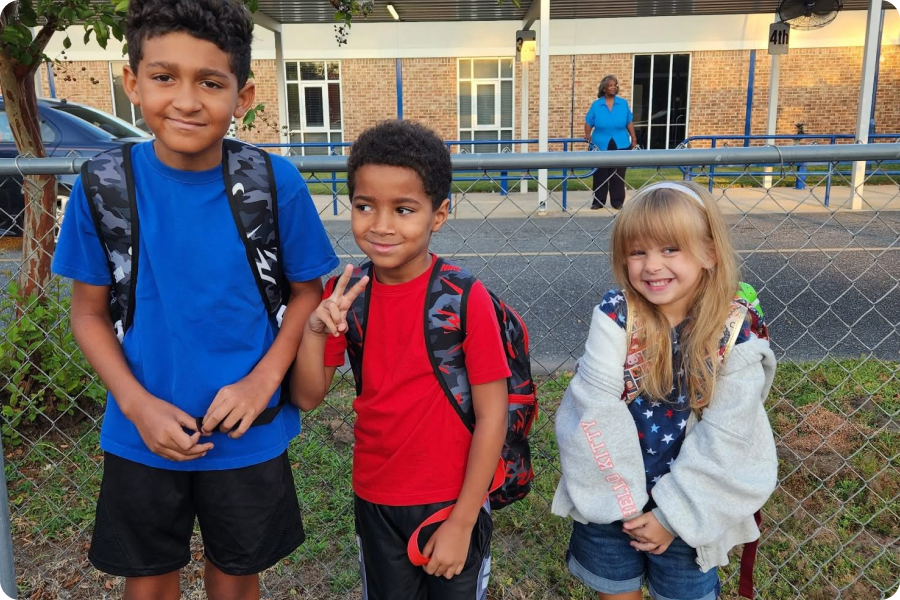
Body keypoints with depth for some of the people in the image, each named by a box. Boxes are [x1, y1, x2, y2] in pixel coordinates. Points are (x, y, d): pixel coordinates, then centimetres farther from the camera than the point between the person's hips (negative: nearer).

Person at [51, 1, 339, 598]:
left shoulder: (277, 184, -15)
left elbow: (307, 291, -4)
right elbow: (90, 311, -2)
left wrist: (263, 378, -17)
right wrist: (137, 403, -15)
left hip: (247, 435, -1)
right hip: (142, 434, 1)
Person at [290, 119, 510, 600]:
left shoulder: (465, 299, -20)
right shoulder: (346, 294, -7)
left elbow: (492, 415, -16)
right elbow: (307, 398, -3)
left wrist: (462, 523, -13)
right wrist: (314, 330, -21)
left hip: (452, 500, -3)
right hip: (375, 499, 4)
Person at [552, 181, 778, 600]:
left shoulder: (736, 334, -13)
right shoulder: (616, 315, -14)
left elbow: (724, 440, -13)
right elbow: (597, 407, -17)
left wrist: (673, 514, -13)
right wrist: (624, 498, -16)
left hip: (688, 509, 0)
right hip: (610, 499, 1)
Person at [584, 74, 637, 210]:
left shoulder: (623, 103, 4)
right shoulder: (596, 105, 2)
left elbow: (629, 122, 9)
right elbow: (588, 123, 4)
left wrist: (633, 137, 5)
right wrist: (587, 135, -11)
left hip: (620, 144, 1)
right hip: (601, 145, -1)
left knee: (618, 174, 5)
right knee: (600, 174, 2)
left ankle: (617, 201, 12)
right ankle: (598, 201, 10)